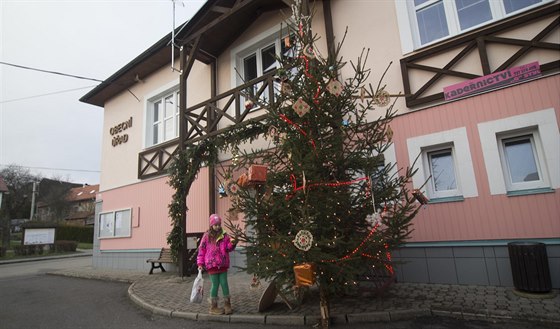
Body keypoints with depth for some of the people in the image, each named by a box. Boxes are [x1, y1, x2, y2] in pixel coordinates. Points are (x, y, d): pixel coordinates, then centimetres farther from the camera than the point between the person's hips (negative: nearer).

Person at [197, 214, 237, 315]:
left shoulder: (224, 235, 4)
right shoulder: (207, 236, -2)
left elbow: (228, 248, 3)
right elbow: (201, 250, 1)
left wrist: (232, 244, -19)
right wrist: (200, 263, -1)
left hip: (223, 264, 2)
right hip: (212, 264, -2)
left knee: (224, 283, 6)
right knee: (215, 285, 3)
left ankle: (227, 304, 19)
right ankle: (213, 307, 18)